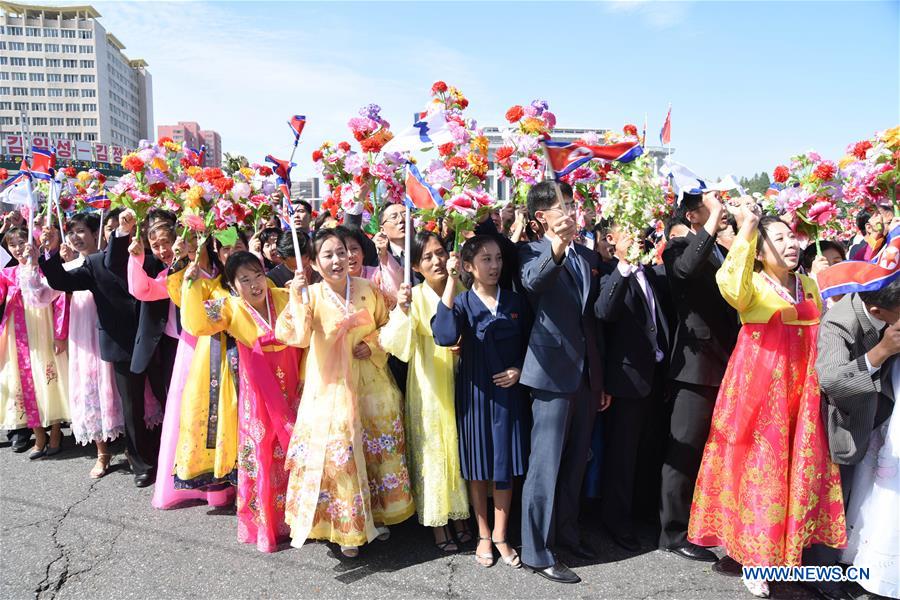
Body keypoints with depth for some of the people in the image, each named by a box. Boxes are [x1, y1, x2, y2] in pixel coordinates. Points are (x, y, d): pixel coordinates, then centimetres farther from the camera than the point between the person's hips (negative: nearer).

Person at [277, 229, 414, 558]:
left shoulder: (368, 289, -2)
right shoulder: (310, 295, -9)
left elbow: (386, 325, 10)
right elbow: (300, 338, -22)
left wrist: (372, 345, -7)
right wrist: (296, 298, -28)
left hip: (370, 383, 3)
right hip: (332, 387, -3)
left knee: (377, 450, 12)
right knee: (338, 454, 2)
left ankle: (375, 515, 33)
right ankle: (346, 528, 21)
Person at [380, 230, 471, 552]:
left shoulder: (460, 291, 1)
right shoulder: (415, 296, -11)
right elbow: (391, 342, -23)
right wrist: (402, 311, -40)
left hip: (458, 383, 4)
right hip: (428, 386, -4)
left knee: (459, 447, 13)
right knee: (432, 450, 5)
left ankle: (459, 515, 31)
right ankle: (437, 522, 21)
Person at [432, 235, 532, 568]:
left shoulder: (515, 301, 3)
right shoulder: (462, 302, -6)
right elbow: (444, 336, -28)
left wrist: (520, 369, -7)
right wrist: (451, 282, -29)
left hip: (508, 392, 2)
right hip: (475, 393, -2)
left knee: (505, 464, 8)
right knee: (477, 465, 10)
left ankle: (500, 536, 25)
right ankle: (483, 534, 28)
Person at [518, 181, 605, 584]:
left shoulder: (588, 257, 14)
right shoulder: (531, 252, -4)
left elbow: (595, 316, 15)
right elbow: (530, 281, -29)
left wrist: (603, 378, 15)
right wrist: (555, 251, -49)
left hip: (586, 372, 7)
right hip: (553, 371, -7)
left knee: (575, 460, 17)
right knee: (546, 463, -2)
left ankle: (566, 532, 34)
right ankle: (537, 552, 11)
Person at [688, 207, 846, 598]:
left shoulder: (810, 286, 12)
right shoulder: (752, 286, -8)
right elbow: (731, 286, -35)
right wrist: (745, 229, -34)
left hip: (802, 391, 6)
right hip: (760, 387, -6)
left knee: (800, 468, 12)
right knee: (759, 467, 1)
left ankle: (790, 549, 31)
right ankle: (754, 556, 16)